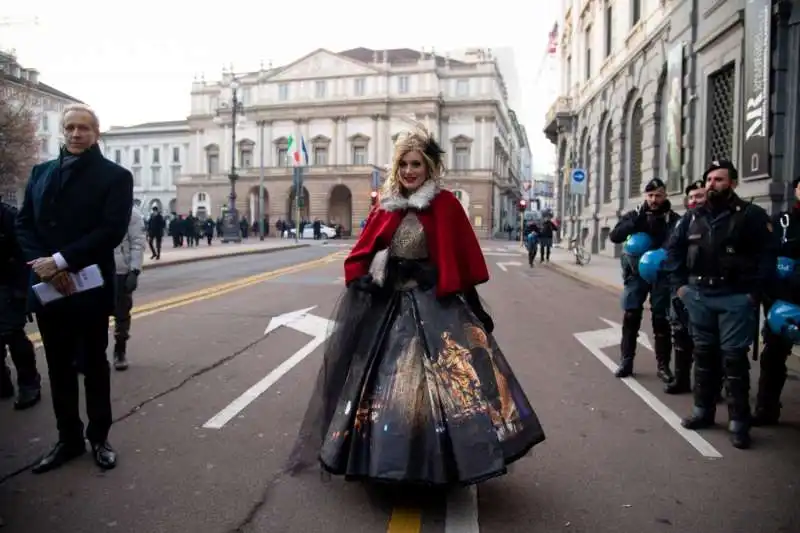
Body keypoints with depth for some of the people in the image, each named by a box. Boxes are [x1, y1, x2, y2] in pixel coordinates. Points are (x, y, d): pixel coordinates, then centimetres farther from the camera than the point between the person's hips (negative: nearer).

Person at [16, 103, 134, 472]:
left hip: (90, 287, -4)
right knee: (59, 367, 12)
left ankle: (98, 437, 23)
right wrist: (43, 265, -11)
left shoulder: (115, 176, -3)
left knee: (93, 364, 9)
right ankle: (68, 438, 26)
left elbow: (112, 230, -14)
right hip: (46, 285, 4)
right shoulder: (40, 173, 11)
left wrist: (60, 260, -19)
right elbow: (24, 224, 6)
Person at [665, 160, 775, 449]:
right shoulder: (694, 216, 9)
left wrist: (754, 293, -12)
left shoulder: (751, 215, -4)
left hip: (735, 298, -4)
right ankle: (703, 410, 24)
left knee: (734, 357, -3)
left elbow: (767, 255, -7)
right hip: (699, 296, 5)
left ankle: (739, 422, 6)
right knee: (703, 353, 12)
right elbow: (673, 249, 16)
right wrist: (679, 284, 8)